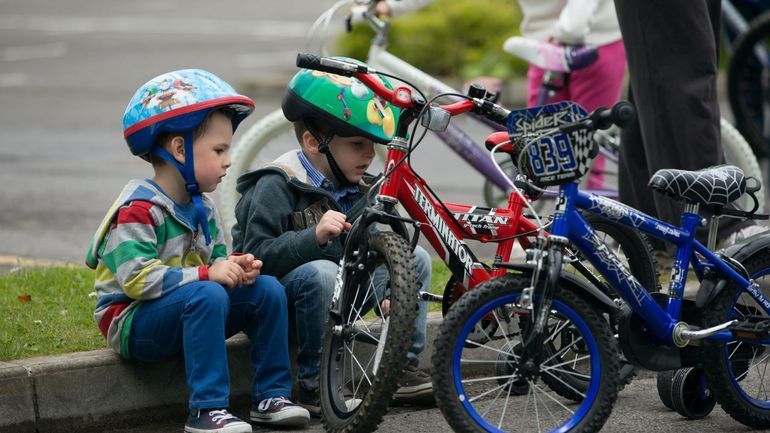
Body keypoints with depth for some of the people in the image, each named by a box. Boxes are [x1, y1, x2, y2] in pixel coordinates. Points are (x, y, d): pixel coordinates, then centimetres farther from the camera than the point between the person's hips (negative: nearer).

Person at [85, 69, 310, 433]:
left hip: (182, 314, 8)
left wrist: (235, 269, -12)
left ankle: (271, 396, -2)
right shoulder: (138, 210, -18)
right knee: (208, 295, -35)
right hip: (132, 322, -8)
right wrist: (207, 274, -31)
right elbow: (137, 279, -28)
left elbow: (215, 260, 14)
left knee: (267, 290, -6)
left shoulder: (202, 208, 11)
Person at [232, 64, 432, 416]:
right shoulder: (276, 187, -18)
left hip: (336, 300, 7)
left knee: (415, 257, -1)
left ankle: (403, 370, 3)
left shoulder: (356, 189, 6)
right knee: (321, 273, -39)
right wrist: (314, 236, -39)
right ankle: (314, 387, -26)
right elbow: (256, 256, -27)